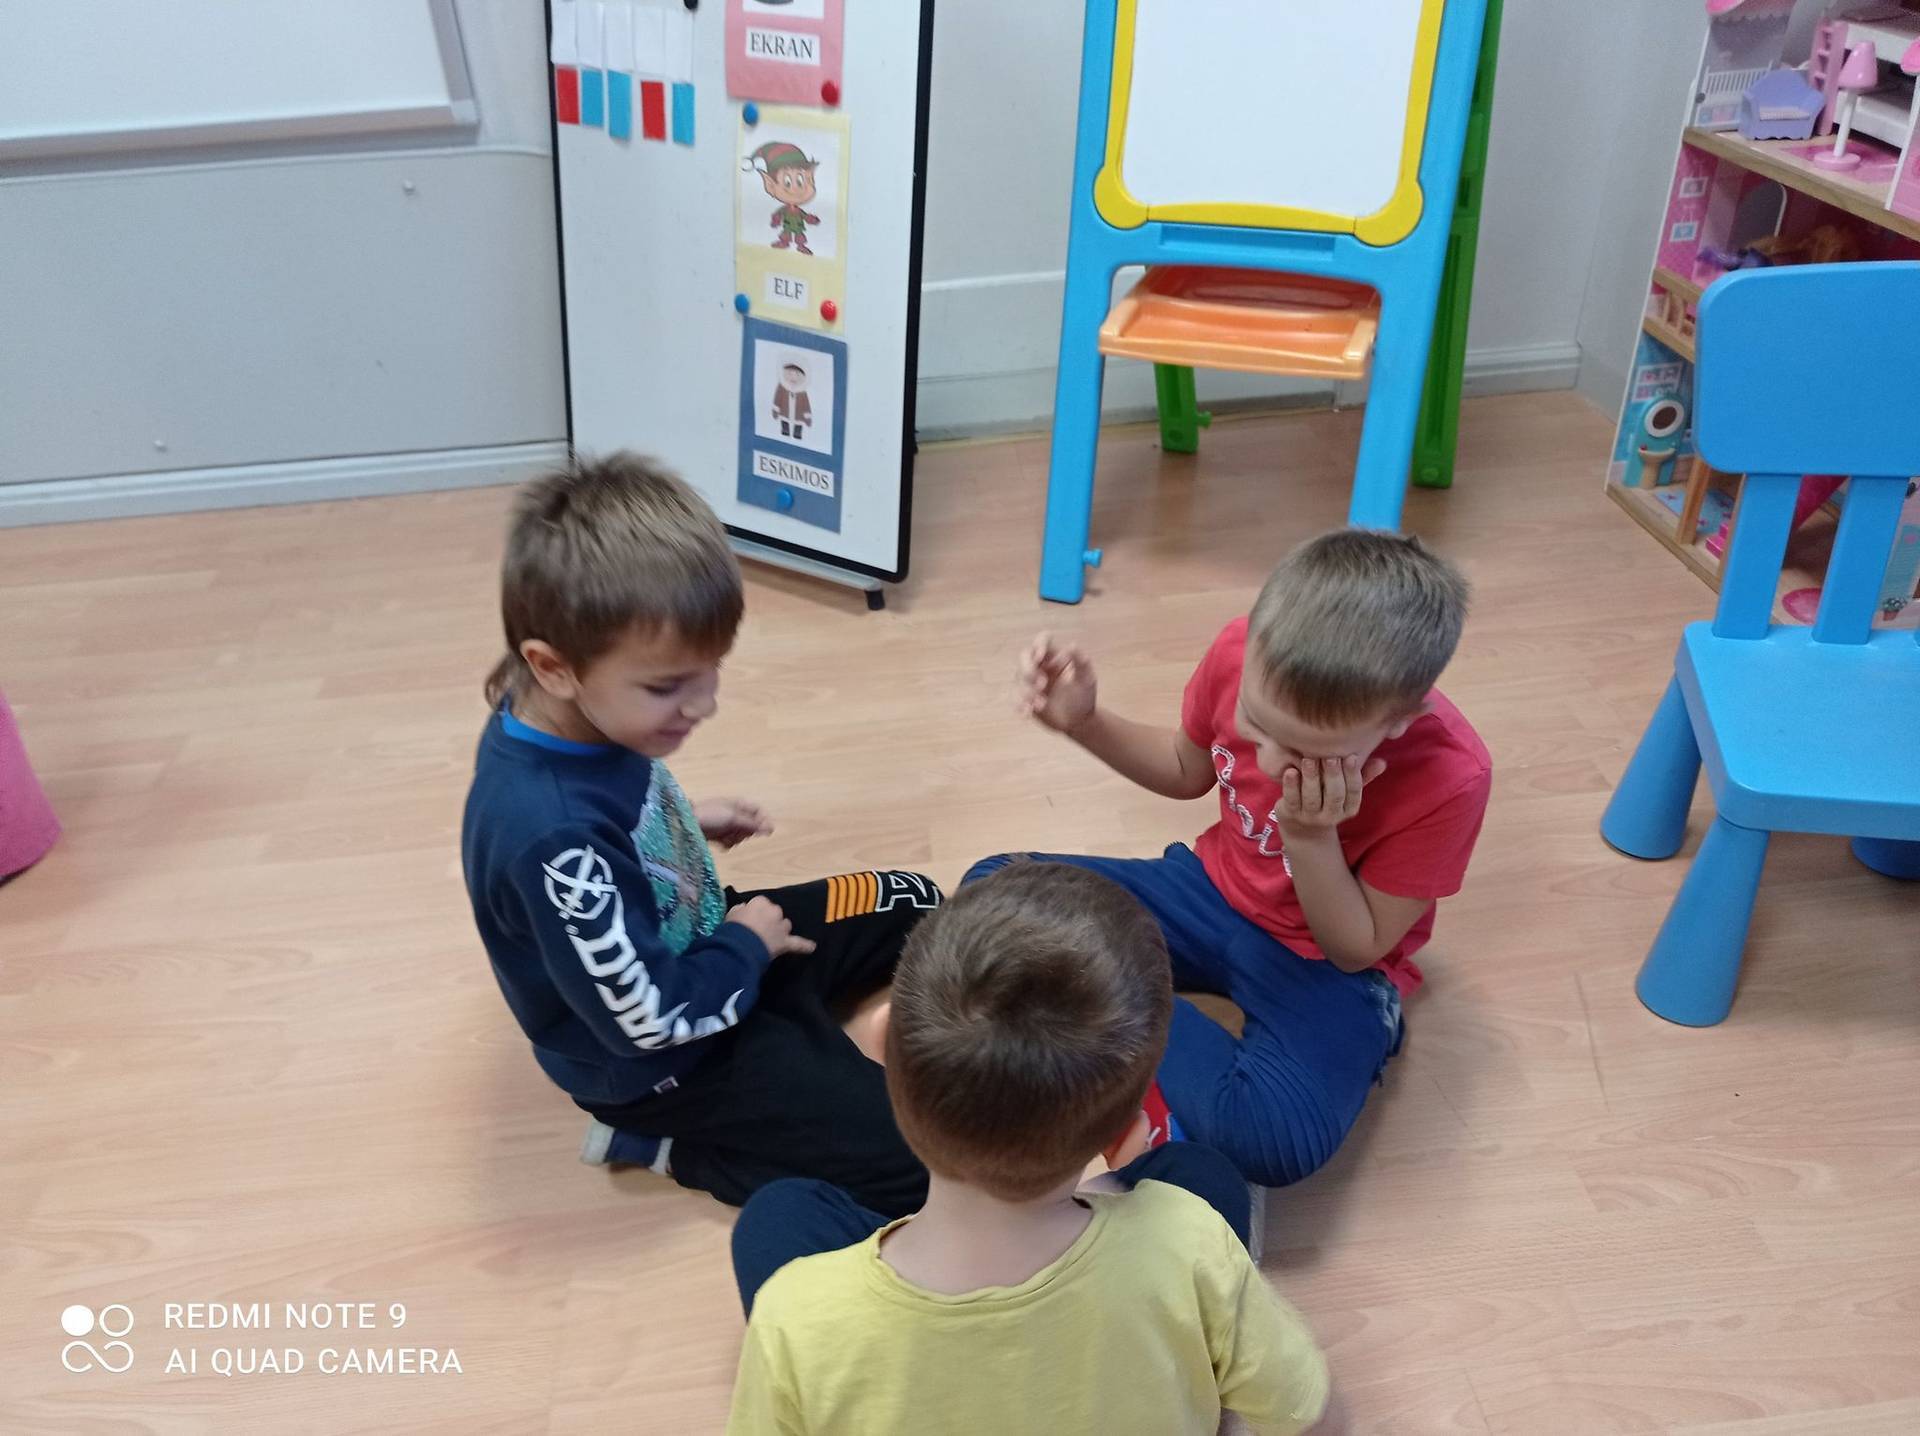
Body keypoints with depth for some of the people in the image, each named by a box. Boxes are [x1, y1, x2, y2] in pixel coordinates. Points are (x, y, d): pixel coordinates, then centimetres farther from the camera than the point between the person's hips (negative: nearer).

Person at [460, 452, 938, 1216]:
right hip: (663, 1060, -9)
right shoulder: (555, 841, -39)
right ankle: (668, 1140, -2)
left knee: (912, 905, 18)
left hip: (694, 947, 9)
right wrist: (749, 948, -12)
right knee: (917, 1164, -12)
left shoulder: (565, 719, -12)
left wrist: (692, 823, 2)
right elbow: (653, 1017, -29)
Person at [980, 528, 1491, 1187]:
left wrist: (1310, 837, -34)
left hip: (1327, 962, -4)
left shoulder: (1451, 778, -31)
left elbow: (1358, 951, -17)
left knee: (1275, 1137, -34)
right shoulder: (1245, 649, -21)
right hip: (1214, 888, 4)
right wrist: (1085, 722, -16)